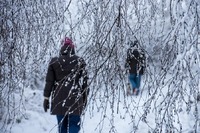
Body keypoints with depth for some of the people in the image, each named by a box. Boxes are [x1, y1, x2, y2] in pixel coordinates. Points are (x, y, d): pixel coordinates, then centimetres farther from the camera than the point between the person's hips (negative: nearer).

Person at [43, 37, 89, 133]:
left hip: (59, 99, 2)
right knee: (74, 124, 3)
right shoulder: (79, 61, 0)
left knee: (62, 125, 11)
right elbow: (84, 81, 3)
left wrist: (46, 98, 9)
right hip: (75, 99, -2)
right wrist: (85, 97, 12)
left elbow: (49, 81, 3)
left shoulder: (54, 61, 3)